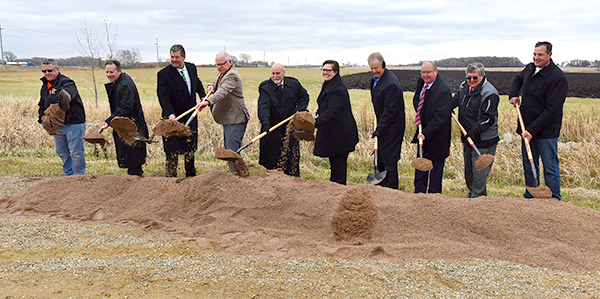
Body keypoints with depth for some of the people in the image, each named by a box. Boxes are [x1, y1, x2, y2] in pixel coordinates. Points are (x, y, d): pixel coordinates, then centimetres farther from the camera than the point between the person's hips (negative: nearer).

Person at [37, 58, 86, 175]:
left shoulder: (66, 82, -12)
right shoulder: (45, 86, 16)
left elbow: (68, 94, -37)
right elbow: (42, 105, 27)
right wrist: (42, 119, 11)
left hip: (73, 124, -9)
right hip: (57, 125, 9)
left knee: (75, 152, -6)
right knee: (62, 152, 15)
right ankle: (69, 174, 29)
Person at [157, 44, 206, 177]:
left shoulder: (192, 68, 5)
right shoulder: (164, 74, -13)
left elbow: (197, 83, 26)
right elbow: (163, 97, -20)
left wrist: (203, 97, 12)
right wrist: (170, 114, -33)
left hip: (191, 116, 5)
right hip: (174, 118, -5)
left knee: (191, 147, 17)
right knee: (172, 151, 0)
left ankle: (191, 174, 35)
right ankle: (170, 176, 13)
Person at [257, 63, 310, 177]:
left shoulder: (294, 84, 4)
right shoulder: (265, 87, -6)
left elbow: (304, 97, 18)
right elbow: (263, 106, -21)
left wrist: (300, 108, -2)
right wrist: (265, 122, -36)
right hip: (272, 128, -2)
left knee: (292, 157, 5)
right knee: (271, 157, 3)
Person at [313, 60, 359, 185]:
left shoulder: (338, 89, -21)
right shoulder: (328, 85, 13)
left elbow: (332, 112, -30)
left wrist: (315, 123, -37)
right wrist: (319, 113, 7)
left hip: (339, 134, -10)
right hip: (332, 134, 10)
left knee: (338, 163, -2)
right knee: (334, 162, 19)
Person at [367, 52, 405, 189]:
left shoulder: (391, 84, -25)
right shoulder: (376, 78, 6)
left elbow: (390, 111, -24)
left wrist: (379, 129, -23)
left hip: (391, 128, -10)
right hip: (383, 125, 10)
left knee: (389, 159, -2)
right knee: (380, 157, 18)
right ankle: (380, 185, 32)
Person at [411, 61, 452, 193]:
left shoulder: (443, 90, -22)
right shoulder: (421, 82, 3)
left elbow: (440, 117, -25)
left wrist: (426, 133, -29)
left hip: (436, 136, -8)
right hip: (423, 133, 8)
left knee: (436, 166, 6)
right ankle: (419, 193, 28)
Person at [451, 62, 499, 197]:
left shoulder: (490, 93, -17)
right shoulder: (464, 87, 7)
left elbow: (488, 118, -22)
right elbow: (455, 100, 26)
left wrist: (475, 130, -31)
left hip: (483, 140, -8)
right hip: (467, 137, 8)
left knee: (479, 172, -2)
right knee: (468, 170, 21)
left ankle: (478, 197, 10)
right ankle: (472, 193, 39)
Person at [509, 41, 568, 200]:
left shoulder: (558, 78, -17)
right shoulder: (529, 69, 7)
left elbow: (552, 110, -21)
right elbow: (518, 79, 33)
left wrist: (532, 130, -24)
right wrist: (513, 95, 14)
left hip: (546, 131, -7)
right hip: (528, 129, 7)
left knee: (550, 168, 1)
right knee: (529, 167, 14)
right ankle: (530, 199, 25)